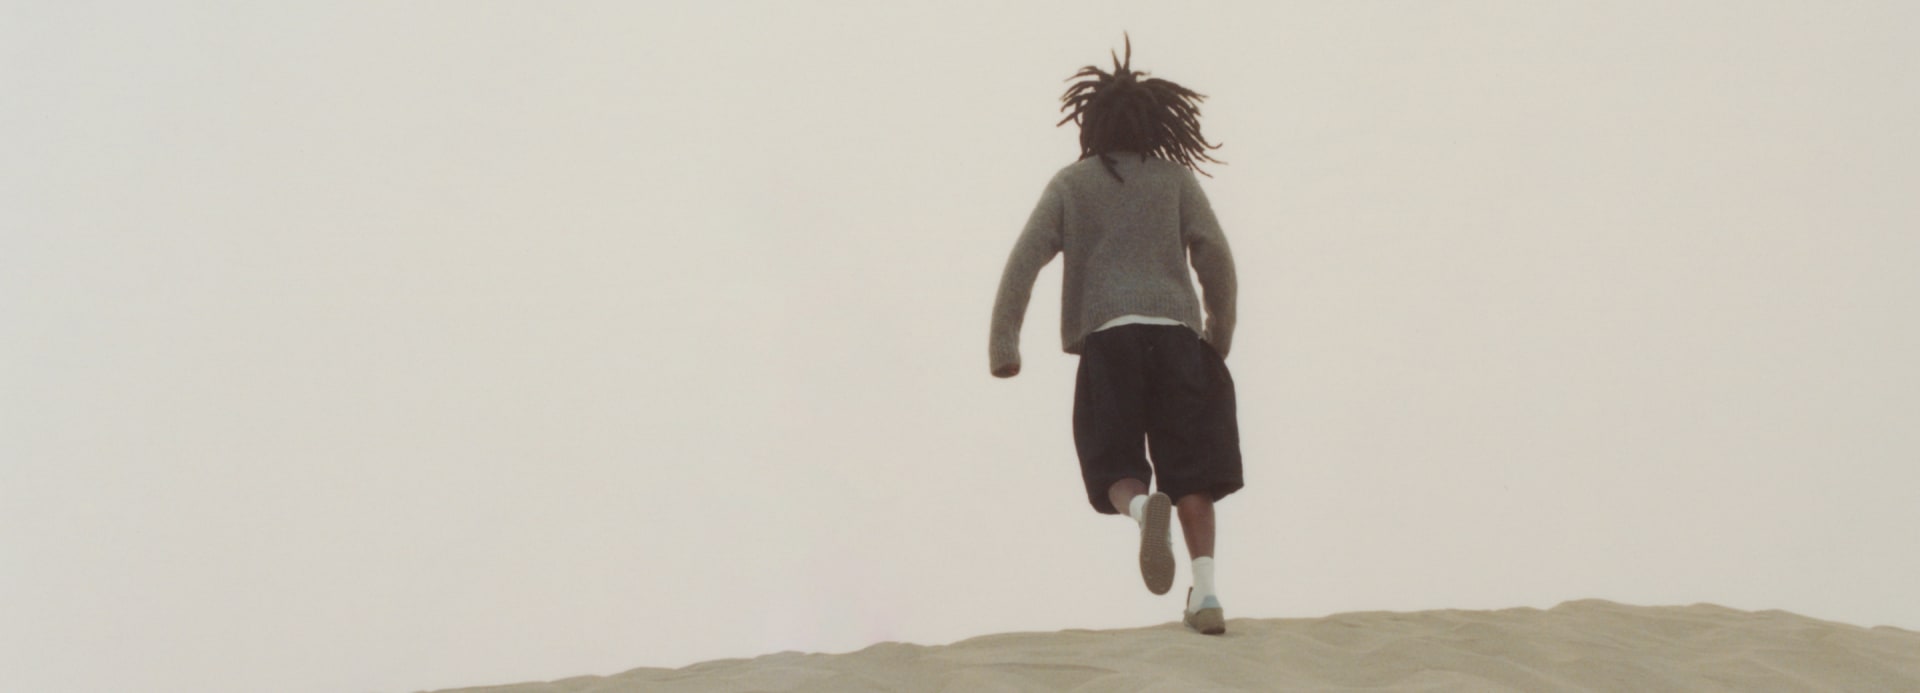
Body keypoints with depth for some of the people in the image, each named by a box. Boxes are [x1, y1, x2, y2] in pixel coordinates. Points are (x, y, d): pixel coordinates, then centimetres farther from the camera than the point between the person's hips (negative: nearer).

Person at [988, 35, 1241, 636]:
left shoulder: (1070, 185, 12)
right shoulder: (1175, 178, 12)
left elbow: (1023, 261, 1)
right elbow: (1214, 254, 1)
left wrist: (1002, 343, 1)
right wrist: (1222, 331, 13)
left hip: (1108, 338, -1)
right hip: (1176, 333, 1)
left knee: (1116, 469, 4)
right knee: (1190, 473, 4)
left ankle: (1142, 508, -32)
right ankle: (1206, 591, -12)